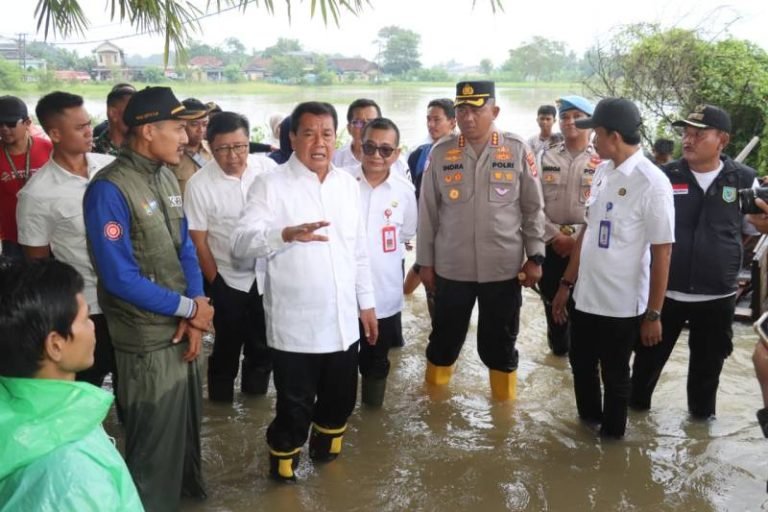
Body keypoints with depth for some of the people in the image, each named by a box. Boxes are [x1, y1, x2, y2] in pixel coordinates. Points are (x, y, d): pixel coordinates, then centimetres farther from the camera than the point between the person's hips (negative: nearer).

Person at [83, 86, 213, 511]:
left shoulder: (167, 177, 4)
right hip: (147, 338, -7)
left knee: (187, 422, 24)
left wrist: (193, 314, -6)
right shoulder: (109, 190, -20)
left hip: (182, 328, 7)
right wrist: (190, 309, -14)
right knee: (155, 437, 9)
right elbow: (120, 278, -22)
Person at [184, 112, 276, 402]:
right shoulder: (199, 184, -15)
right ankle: (221, 402, 33)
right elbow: (199, 242, -8)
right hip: (227, 279, -2)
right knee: (227, 347, 12)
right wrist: (215, 283, -5)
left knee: (264, 344, 15)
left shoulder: (268, 168, -9)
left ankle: (256, 396, 37)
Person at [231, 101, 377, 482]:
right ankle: (283, 469, 31)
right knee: (294, 409, 6)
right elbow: (241, 242, -21)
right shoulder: (270, 185, -9)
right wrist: (286, 233, -39)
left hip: (343, 322, 5)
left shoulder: (348, 184, 8)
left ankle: (326, 452, 45)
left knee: (341, 399, 19)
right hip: (295, 326, -5)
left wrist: (366, 302, 14)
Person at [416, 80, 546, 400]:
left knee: (500, 343, 13)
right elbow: (428, 212, 4)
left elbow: (533, 209, 1)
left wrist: (535, 256, -2)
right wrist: (425, 262, 5)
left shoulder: (517, 151, -3)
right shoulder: (441, 154, -1)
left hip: (504, 268, -1)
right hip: (451, 268, 1)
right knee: (444, 339, 16)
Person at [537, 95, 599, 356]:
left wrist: (577, 239, -12)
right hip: (551, 243, 3)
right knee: (552, 300, 11)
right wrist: (554, 236, -8)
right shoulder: (546, 157, 7)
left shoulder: (602, 160, -3)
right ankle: (558, 346, 30)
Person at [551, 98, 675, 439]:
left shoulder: (652, 183, -18)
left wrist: (653, 314, -13)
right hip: (586, 296, 6)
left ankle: (611, 437, 35)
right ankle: (589, 419, 46)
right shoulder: (602, 171, 3)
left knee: (614, 376, 12)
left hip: (622, 305, -6)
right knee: (581, 365, 21)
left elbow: (662, 253, -15)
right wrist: (566, 284, 12)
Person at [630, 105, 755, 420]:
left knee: (709, 361, 18)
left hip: (717, 294, 1)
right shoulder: (665, 176, -5)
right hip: (665, 290, 0)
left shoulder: (744, 179, -4)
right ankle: (636, 402, 36)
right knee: (650, 353, 14)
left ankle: (703, 412, 39)